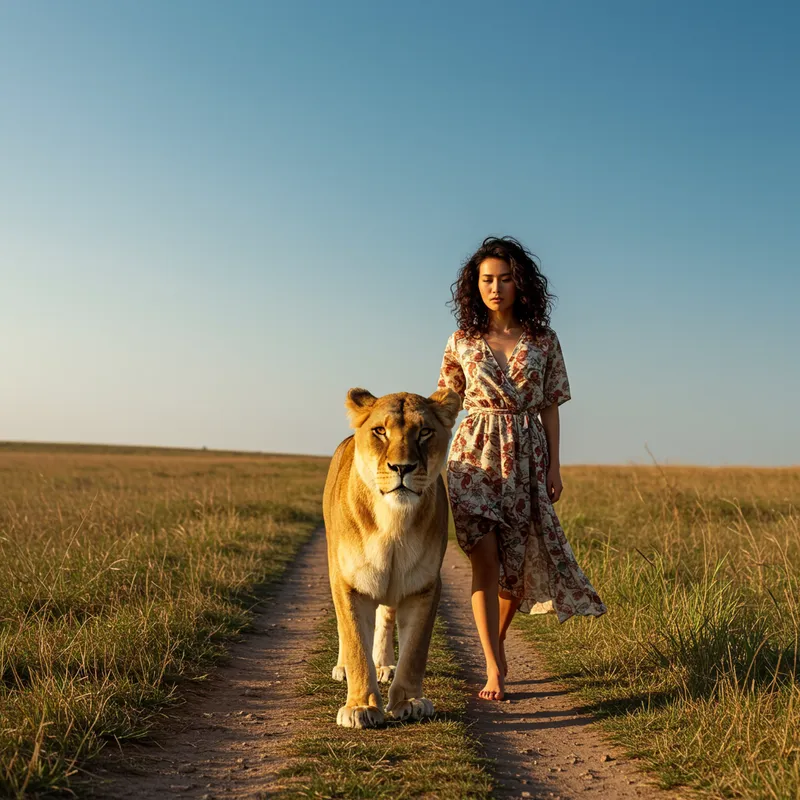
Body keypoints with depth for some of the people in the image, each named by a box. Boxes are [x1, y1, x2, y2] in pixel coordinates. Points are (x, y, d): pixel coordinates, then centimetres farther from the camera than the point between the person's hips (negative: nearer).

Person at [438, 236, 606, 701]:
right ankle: (494, 668, -6)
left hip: (527, 456, 1)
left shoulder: (543, 341, 3)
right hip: (474, 454, -1)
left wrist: (554, 466, 1)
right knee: (485, 558, -9)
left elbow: (549, 407, 5)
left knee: (517, 562, 6)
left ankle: (496, 641, 31)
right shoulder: (463, 341, 4)